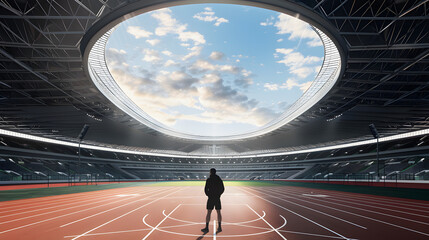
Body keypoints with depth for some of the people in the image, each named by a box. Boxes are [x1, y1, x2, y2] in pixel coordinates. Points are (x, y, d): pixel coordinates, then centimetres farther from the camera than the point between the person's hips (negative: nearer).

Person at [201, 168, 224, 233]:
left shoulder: (208, 180, -8)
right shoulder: (219, 179, 4)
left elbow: (206, 189, -10)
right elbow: (223, 189, 8)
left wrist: (208, 195, 8)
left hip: (211, 198, -4)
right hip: (217, 198, 4)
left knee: (208, 213, -1)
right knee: (218, 212, 11)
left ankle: (206, 228, -3)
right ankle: (219, 227, 12)